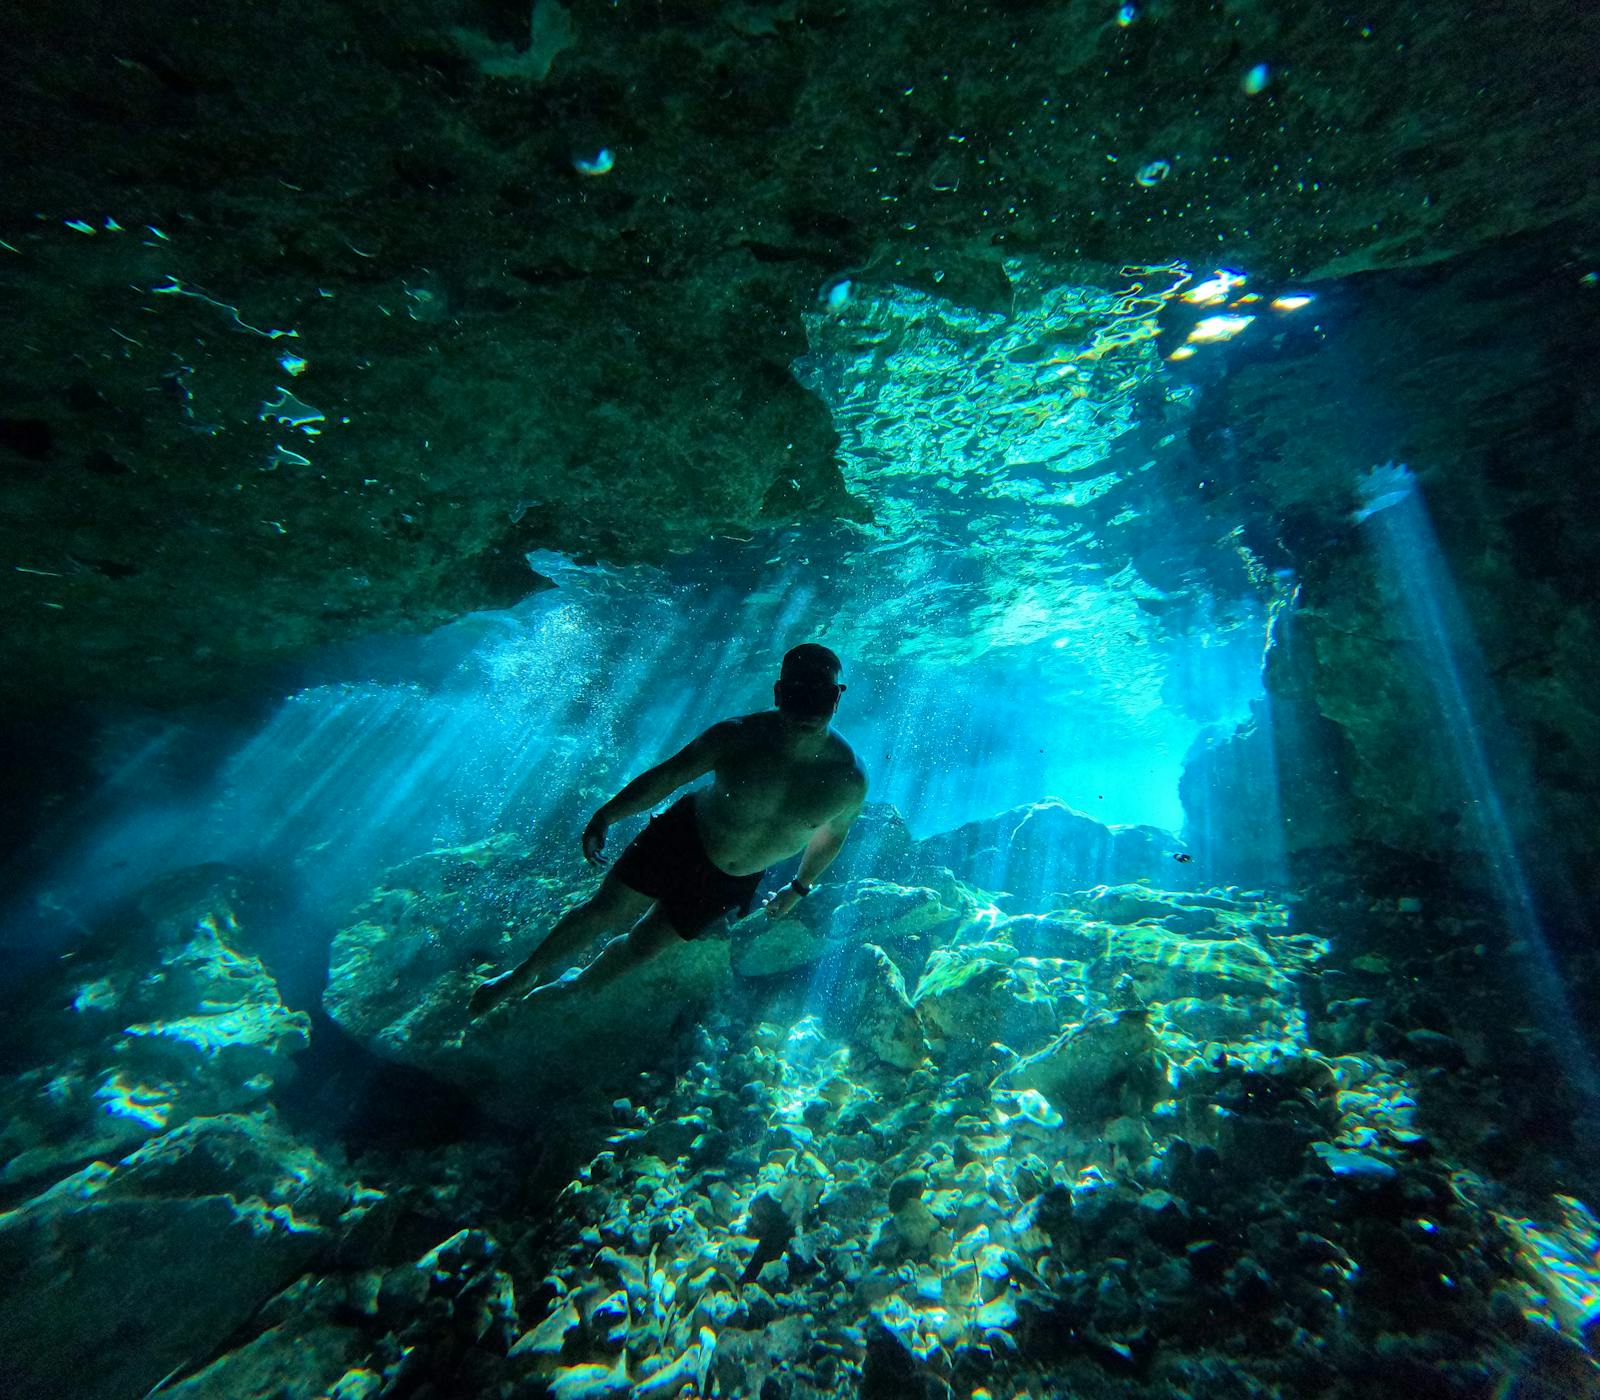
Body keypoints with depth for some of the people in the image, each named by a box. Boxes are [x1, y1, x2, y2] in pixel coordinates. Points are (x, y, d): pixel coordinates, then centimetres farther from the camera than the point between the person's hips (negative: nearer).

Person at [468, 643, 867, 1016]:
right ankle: (523, 976, 36)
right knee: (602, 912, 5)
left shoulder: (849, 780, -23)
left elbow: (833, 835, -1)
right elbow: (667, 775, -11)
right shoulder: (737, 736, -26)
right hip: (682, 837, -1)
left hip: (731, 883, 1)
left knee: (642, 945, 12)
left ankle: (574, 989, 45)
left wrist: (799, 888, 11)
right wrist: (605, 815, -13)